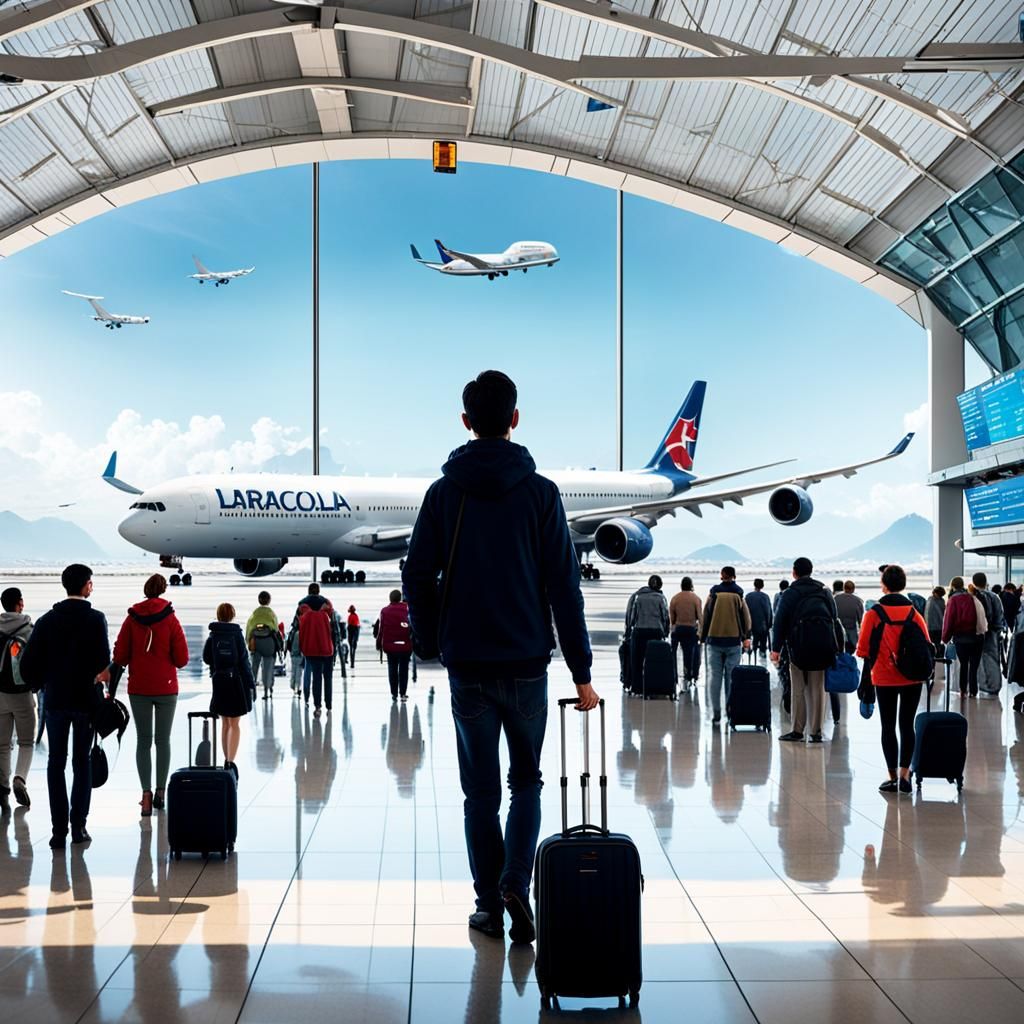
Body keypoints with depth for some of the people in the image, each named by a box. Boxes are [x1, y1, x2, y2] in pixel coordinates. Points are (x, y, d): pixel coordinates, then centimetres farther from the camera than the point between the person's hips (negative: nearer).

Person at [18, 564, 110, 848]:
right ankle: (78, 824, 5)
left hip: (55, 698, 2)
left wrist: (37, 684, 16)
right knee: (82, 761, 9)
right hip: (85, 698, -2)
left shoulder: (47, 620, 2)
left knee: (55, 763, 7)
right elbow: (103, 661, -15)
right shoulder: (95, 619, -8)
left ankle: (59, 829, 3)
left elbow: (29, 661, -2)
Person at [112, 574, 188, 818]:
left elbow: (119, 656, -3)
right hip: (166, 688, -1)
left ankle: (146, 792, -6)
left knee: (143, 741, 6)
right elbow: (182, 659, -7)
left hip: (138, 688, 1)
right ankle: (160, 790, 11)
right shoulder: (171, 619, -7)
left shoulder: (132, 619, -4)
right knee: (163, 740, 11)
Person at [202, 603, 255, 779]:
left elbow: (206, 658, 2)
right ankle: (231, 761, -15)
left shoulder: (213, 636, -1)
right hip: (237, 681, -3)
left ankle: (227, 760, 23)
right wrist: (251, 683, -5)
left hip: (219, 681, 3)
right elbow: (244, 661, -9)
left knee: (225, 723, 16)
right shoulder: (237, 634, -8)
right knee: (235, 724, 1)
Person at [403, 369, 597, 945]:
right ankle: (515, 883, -5)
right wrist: (582, 672, -2)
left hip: (466, 664, 1)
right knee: (526, 780, 14)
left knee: (480, 789, 11)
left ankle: (490, 904, 14)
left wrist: (429, 644, 16)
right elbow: (565, 588, -5)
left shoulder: (444, 493, 0)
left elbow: (418, 577, 2)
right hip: (527, 661, -1)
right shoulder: (540, 492, -4)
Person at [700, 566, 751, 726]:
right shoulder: (738, 595, -2)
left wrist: (703, 637, 12)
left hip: (714, 641, 0)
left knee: (715, 676, 3)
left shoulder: (714, 594, -1)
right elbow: (746, 618, 2)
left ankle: (716, 713, 0)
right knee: (731, 677, 4)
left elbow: (705, 617, 3)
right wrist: (746, 638, 11)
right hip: (733, 641, 0)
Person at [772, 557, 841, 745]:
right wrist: (837, 648, 12)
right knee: (818, 689, 6)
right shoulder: (825, 591, 13)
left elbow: (780, 621, -3)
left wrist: (776, 648, -2)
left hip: (799, 646, -3)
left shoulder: (790, 593, 2)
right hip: (823, 645, 3)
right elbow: (835, 619, 12)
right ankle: (816, 732, 4)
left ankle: (797, 731, 3)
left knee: (799, 690, 4)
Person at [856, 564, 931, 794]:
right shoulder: (914, 613, -3)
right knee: (907, 725, 10)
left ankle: (893, 777, 7)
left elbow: (863, 649, -9)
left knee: (888, 727, 7)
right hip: (912, 679, 2)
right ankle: (904, 774, 4)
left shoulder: (874, 613, -10)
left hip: (885, 679, -2)